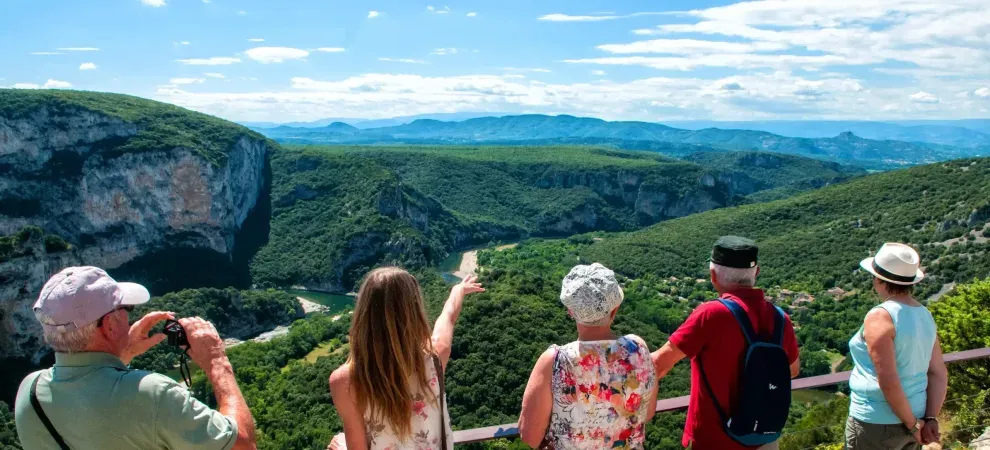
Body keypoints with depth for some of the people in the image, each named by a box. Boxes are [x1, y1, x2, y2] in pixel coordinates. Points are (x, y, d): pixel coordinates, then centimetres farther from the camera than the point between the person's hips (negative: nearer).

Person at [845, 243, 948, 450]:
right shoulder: (925, 316, 4)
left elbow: (888, 381, -23)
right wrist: (931, 419, 1)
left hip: (877, 424, -7)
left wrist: (912, 424, -12)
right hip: (913, 417, 7)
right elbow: (938, 374, 4)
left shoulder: (880, 317, -20)